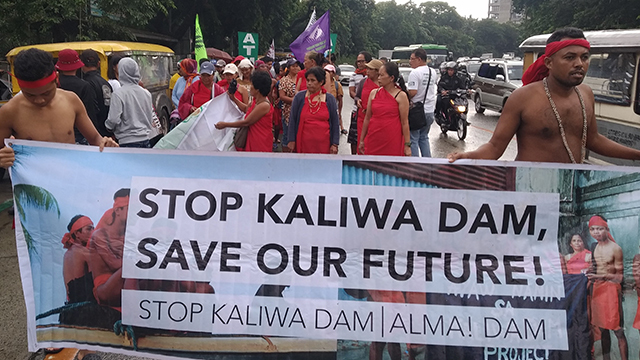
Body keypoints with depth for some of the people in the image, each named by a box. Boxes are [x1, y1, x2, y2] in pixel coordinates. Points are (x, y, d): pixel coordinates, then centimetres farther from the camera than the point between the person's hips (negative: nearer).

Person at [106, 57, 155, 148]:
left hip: (128, 143, -6)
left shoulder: (118, 94, -10)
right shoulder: (146, 93, 8)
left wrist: (108, 126, 6)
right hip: (146, 140, 6)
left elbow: (114, 120, -13)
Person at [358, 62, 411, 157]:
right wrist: (362, 140, 13)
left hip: (393, 142, -3)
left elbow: (404, 122, -4)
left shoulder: (401, 96, -3)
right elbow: (367, 118, 12)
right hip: (373, 140, 3)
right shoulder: (374, 93, 8)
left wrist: (407, 145, -6)